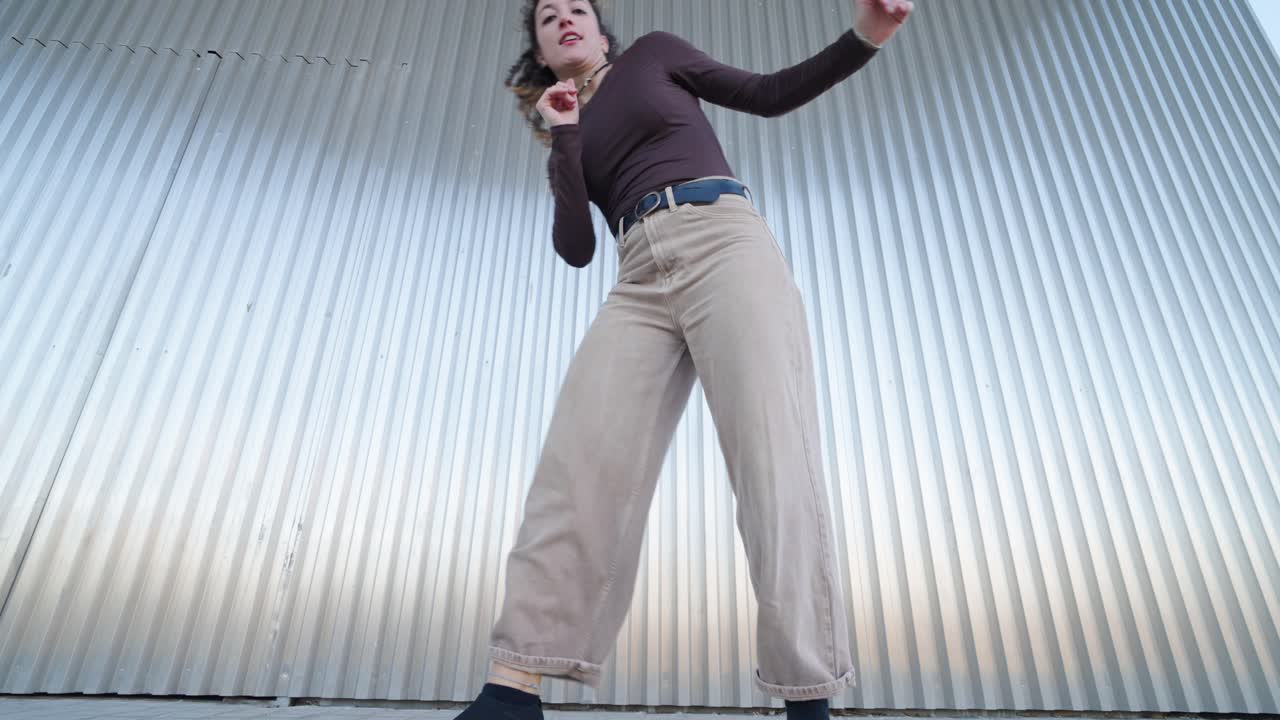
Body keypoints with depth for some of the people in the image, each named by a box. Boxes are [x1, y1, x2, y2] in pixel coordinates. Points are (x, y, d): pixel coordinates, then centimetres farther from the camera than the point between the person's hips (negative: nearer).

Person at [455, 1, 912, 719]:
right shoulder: (568, 140, 28)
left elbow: (769, 95, 19)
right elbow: (577, 247, 11)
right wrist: (563, 137, 8)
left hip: (725, 241, -2)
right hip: (642, 281, 3)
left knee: (772, 456, -18)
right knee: (578, 461, -17)